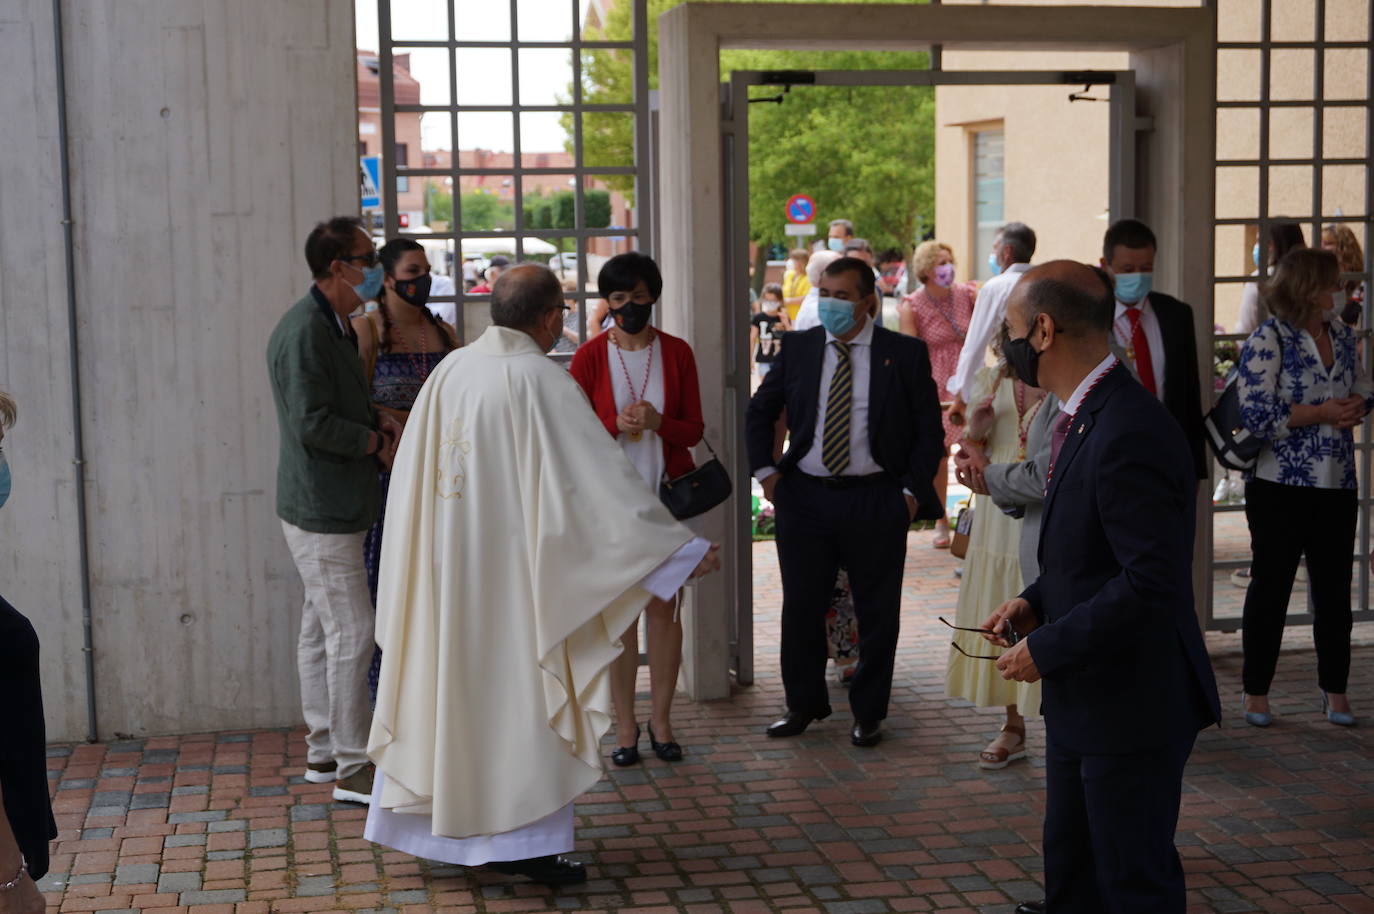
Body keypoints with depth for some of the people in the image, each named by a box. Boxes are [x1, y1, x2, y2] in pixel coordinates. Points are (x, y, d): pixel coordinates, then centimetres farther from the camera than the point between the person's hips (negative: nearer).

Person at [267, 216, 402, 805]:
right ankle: (353, 769, 1)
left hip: (330, 507, 11)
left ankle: (322, 751, 26)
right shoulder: (304, 331, -19)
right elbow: (313, 424, -23)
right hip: (322, 511, -11)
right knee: (352, 634, -7)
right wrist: (376, 442, -11)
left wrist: (377, 418, 6)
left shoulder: (333, 326, 14)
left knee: (321, 629, 16)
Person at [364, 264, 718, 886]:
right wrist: (682, 547, -14)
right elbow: (603, 476, -19)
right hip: (512, 570, -6)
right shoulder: (541, 381, -15)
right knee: (518, 691, 2)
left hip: (442, 568, 6)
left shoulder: (449, 370, 3)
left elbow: (410, 469, 11)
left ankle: (434, 823, 26)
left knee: (444, 686, 15)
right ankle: (527, 842, 6)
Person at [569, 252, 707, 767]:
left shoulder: (676, 352, 4)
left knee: (663, 607, 3)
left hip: (666, 494, 1)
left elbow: (694, 429, 4)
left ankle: (660, 720, 14)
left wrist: (658, 422, -16)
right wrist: (616, 424, -19)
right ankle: (625, 726, 11)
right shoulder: (590, 356, 0)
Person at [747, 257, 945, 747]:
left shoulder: (905, 354, -1)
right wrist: (765, 471, 3)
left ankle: (868, 712, 20)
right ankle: (803, 704, 25)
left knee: (877, 613, 6)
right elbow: (760, 411, 15)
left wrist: (912, 491, -6)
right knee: (801, 608, 9)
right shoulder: (797, 348, 5)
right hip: (804, 498, 2)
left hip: (876, 501, -2)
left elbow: (929, 430, 2)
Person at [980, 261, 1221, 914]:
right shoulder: (1085, 416, 8)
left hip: (1130, 705, -10)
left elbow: (1152, 583, -29)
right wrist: (1036, 602, 4)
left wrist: (1046, 649, -20)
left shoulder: (1128, 432, -25)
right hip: (1082, 696, 10)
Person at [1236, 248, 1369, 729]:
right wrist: (1321, 413, -17)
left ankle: (1335, 690, 21)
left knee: (1334, 588, 10)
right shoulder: (1267, 342, -10)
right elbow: (1256, 413, -17)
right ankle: (1257, 693, 14)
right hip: (1281, 486, -6)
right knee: (1270, 586, 3)